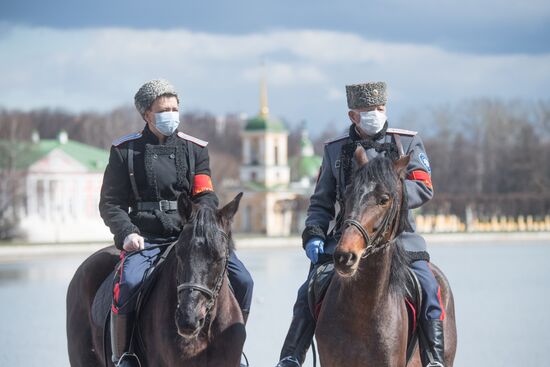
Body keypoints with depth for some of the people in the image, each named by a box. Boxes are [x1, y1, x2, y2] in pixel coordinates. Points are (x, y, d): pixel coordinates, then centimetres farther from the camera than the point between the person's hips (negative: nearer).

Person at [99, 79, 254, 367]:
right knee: (129, 284, -32)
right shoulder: (125, 151, 8)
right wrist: (127, 233, -12)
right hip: (145, 240, -2)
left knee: (242, 281, -14)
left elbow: (206, 197, 8)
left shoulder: (195, 149, 14)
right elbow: (110, 203, 7)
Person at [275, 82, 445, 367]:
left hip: (396, 235, -1)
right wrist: (313, 234, -5)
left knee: (428, 289, -21)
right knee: (309, 292, -13)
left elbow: (423, 187, -3)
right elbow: (321, 202, 13)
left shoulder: (407, 142, 7)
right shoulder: (335, 150, 11)